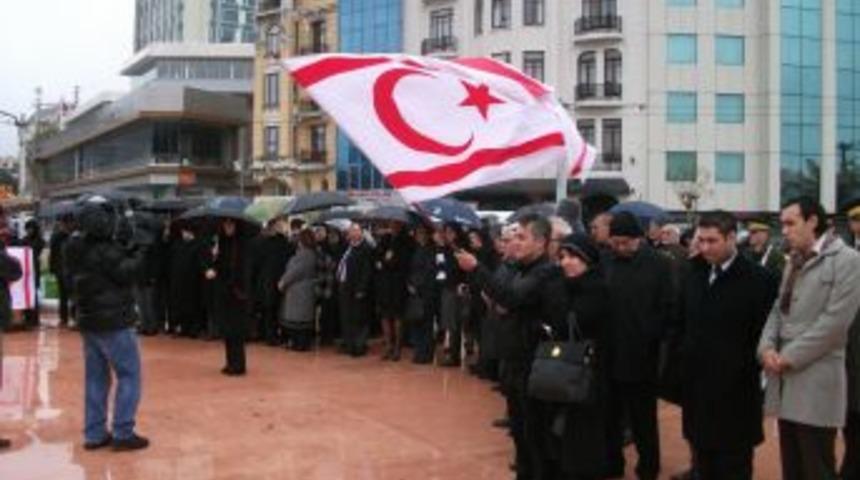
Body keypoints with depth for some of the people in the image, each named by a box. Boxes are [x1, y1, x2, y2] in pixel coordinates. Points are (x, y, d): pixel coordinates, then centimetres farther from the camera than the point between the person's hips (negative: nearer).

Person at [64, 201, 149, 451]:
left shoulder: (77, 251, 7)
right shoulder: (105, 251, -18)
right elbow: (126, 274, -17)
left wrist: (126, 254, 5)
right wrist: (137, 255, -1)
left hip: (89, 320, 8)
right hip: (114, 321, -8)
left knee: (96, 377, 13)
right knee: (129, 375, 0)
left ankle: (94, 434, 16)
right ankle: (123, 433, -1)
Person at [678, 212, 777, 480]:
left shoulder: (757, 279, -11)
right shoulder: (693, 275, 9)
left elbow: (764, 334, -11)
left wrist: (750, 373, -11)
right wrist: (682, 365, 9)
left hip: (735, 392, -5)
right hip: (696, 386, 5)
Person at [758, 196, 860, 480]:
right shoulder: (795, 262, 17)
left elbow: (835, 320, -16)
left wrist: (790, 356, -14)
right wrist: (767, 347, -4)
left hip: (816, 380, -7)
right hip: (785, 380, 7)